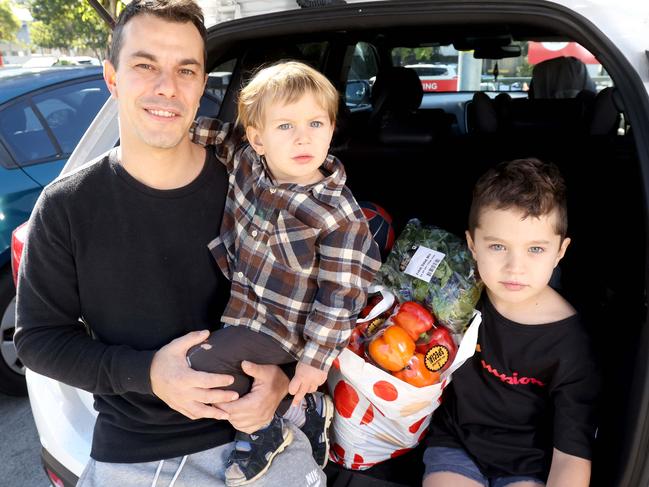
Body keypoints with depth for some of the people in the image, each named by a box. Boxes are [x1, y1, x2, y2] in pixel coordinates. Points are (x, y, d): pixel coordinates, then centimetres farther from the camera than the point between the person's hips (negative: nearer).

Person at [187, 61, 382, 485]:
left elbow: (340, 294, -19)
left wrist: (315, 360, -16)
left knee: (204, 362, -21)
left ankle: (272, 422, 2)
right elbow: (220, 134, 11)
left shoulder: (339, 215, -25)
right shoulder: (246, 159, -9)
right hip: (239, 302, 8)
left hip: (280, 326, -7)